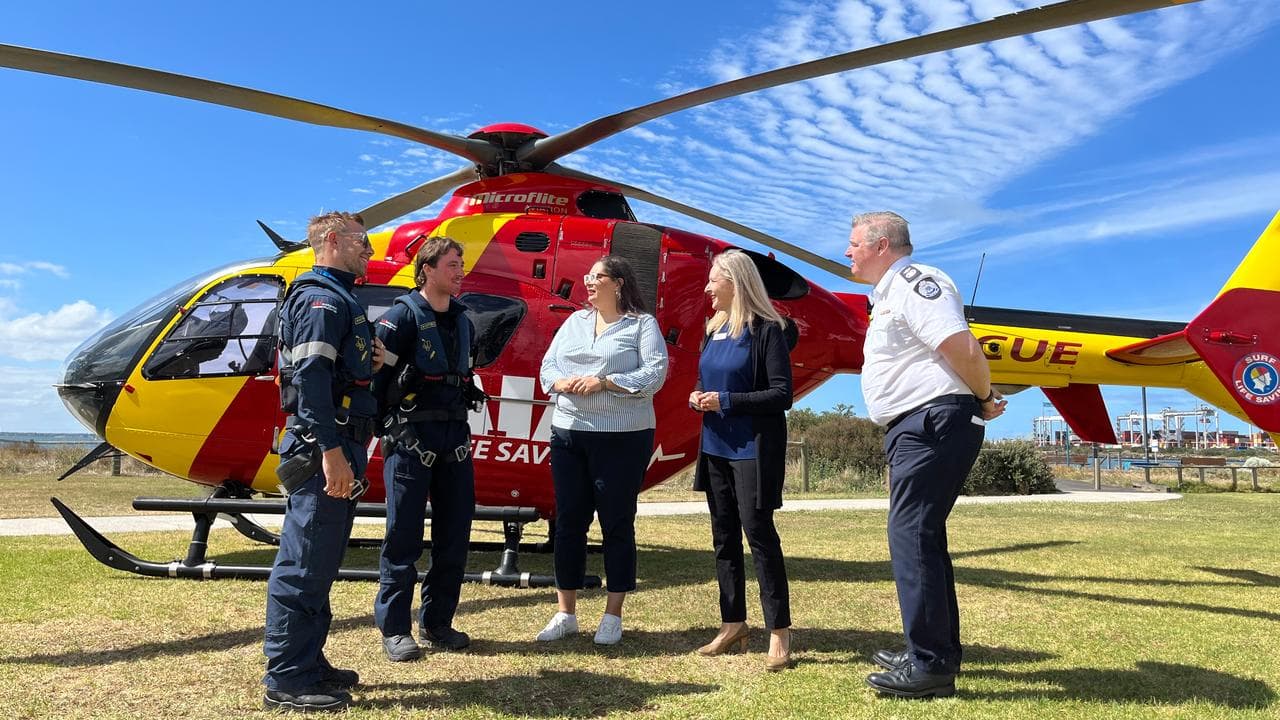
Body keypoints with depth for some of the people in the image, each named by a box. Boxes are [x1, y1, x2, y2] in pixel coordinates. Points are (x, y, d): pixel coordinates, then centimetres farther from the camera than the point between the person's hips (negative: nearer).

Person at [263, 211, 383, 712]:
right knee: (304, 563, -5)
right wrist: (331, 452, -26)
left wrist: (369, 362, 7)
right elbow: (311, 377, -22)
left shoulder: (339, 299, 21)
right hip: (323, 450, -11)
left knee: (320, 562, 15)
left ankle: (309, 663, 25)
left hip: (340, 447, 11)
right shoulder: (322, 299, -11)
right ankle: (287, 680, 3)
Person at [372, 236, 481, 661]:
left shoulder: (462, 321, 14)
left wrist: (461, 424, 13)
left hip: (455, 434, 7)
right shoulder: (403, 314, -6)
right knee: (404, 533, -1)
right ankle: (394, 629, 11)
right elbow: (375, 373, -10)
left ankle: (437, 622, 21)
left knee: (455, 531, 8)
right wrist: (388, 428, -8)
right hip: (411, 434, -7)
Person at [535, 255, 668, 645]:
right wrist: (559, 382, -9)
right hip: (568, 433, 5)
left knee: (617, 524, 2)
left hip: (622, 438, -5)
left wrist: (604, 382, -17)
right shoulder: (575, 321, 17)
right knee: (568, 521, 8)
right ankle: (566, 614, 19)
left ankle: (613, 616, 15)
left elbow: (655, 373, -11)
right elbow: (548, 364, 14)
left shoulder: (642, 324, 0)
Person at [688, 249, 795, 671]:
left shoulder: (766, 330, -10)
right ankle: (733, 624, 22)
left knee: (758, 532, -7)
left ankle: (779, 632, 2)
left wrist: (726, 401, -19)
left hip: (753, 447, -7)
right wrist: (698, 398, 0)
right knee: (723, 536, 11)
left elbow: (782, 395, -14)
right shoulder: (714, 329, 13)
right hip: (716, 446, 8)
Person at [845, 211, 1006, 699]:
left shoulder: (913, 280, -11)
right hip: (915, 429, 11)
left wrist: (986, 399, -8)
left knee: (911, 535, -10)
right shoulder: (888, 296, 21)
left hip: (934, 423, -11)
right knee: (922, 536, 15)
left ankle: (930, 666, -3)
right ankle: (940, 649, 27)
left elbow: (962, 347, -22)